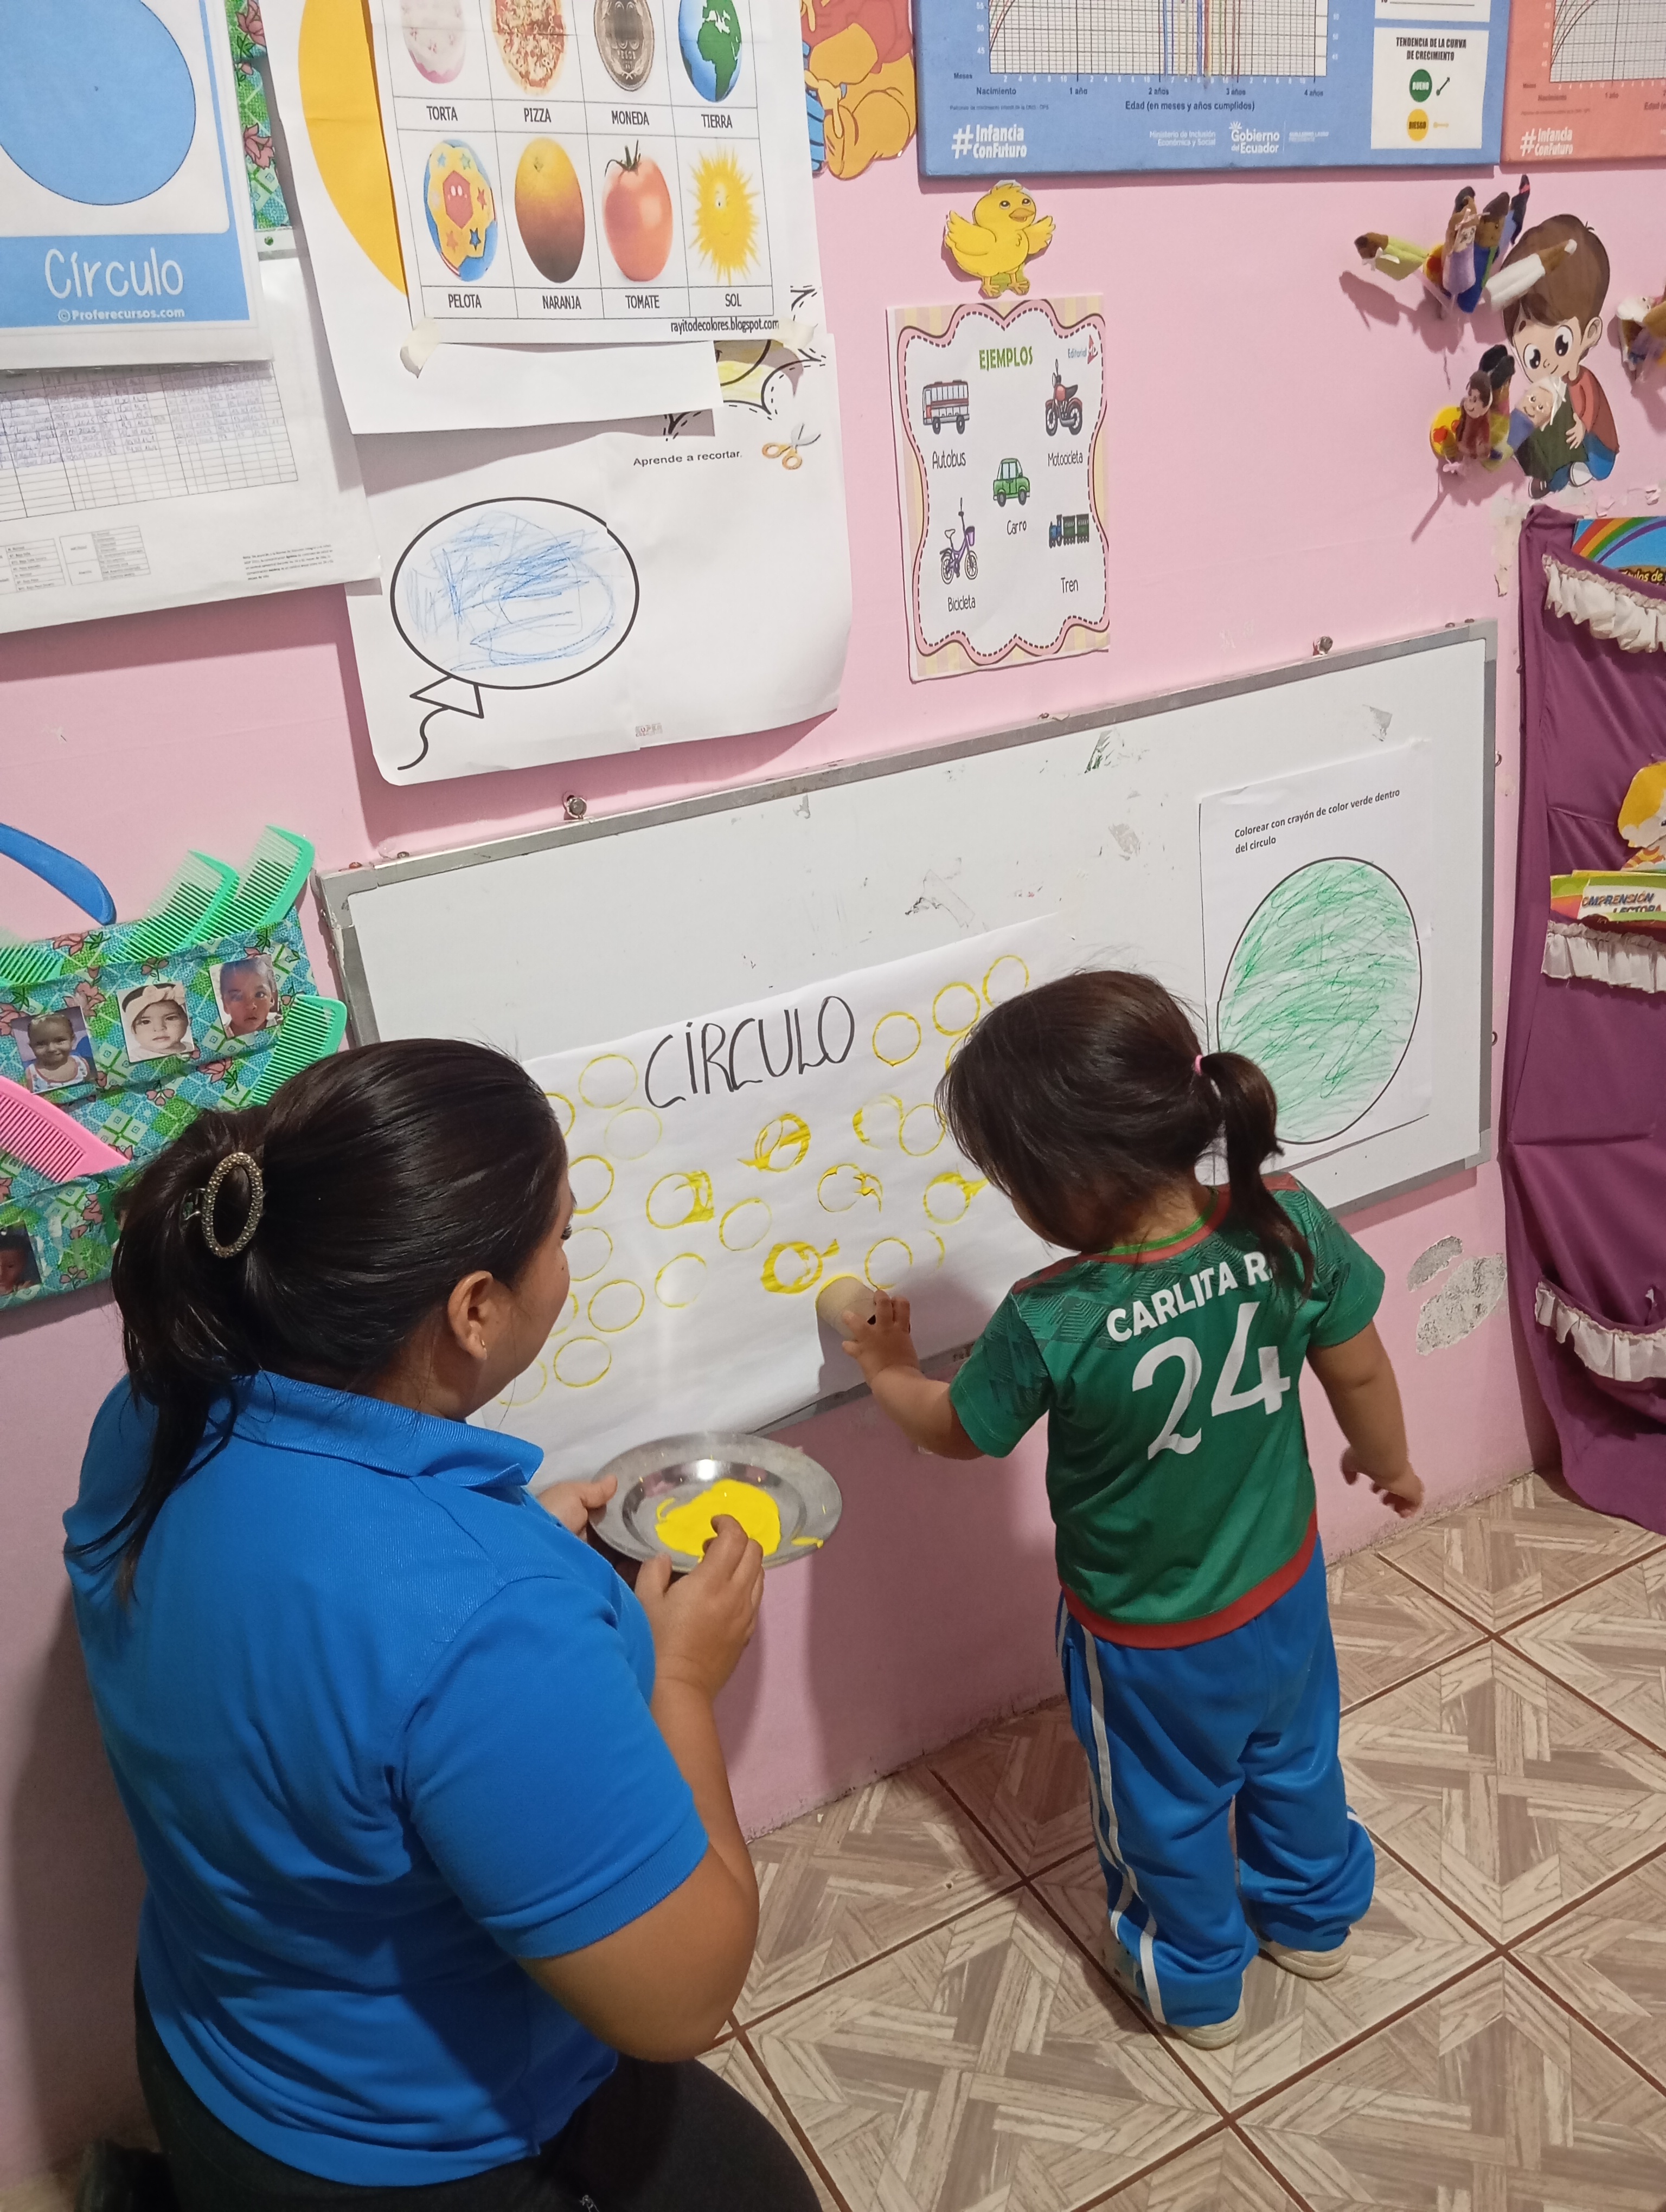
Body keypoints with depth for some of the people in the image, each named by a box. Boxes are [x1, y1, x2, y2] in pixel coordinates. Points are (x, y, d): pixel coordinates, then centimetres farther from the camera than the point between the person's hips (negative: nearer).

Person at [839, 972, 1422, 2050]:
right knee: (1294, 1759, 33)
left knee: (1168, 1815, 26)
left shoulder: (1051, 1327, -36)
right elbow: (1359, 1370, -9)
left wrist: (889, 1369, 7)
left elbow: (955, 1430, -15)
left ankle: (1197, 1985, 52)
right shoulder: (1291, 1225, -27)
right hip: (1285, 1588, 4)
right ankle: (1315, 1917, 59)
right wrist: (1388, 1460, 13)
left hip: (1147, 1643, -4)